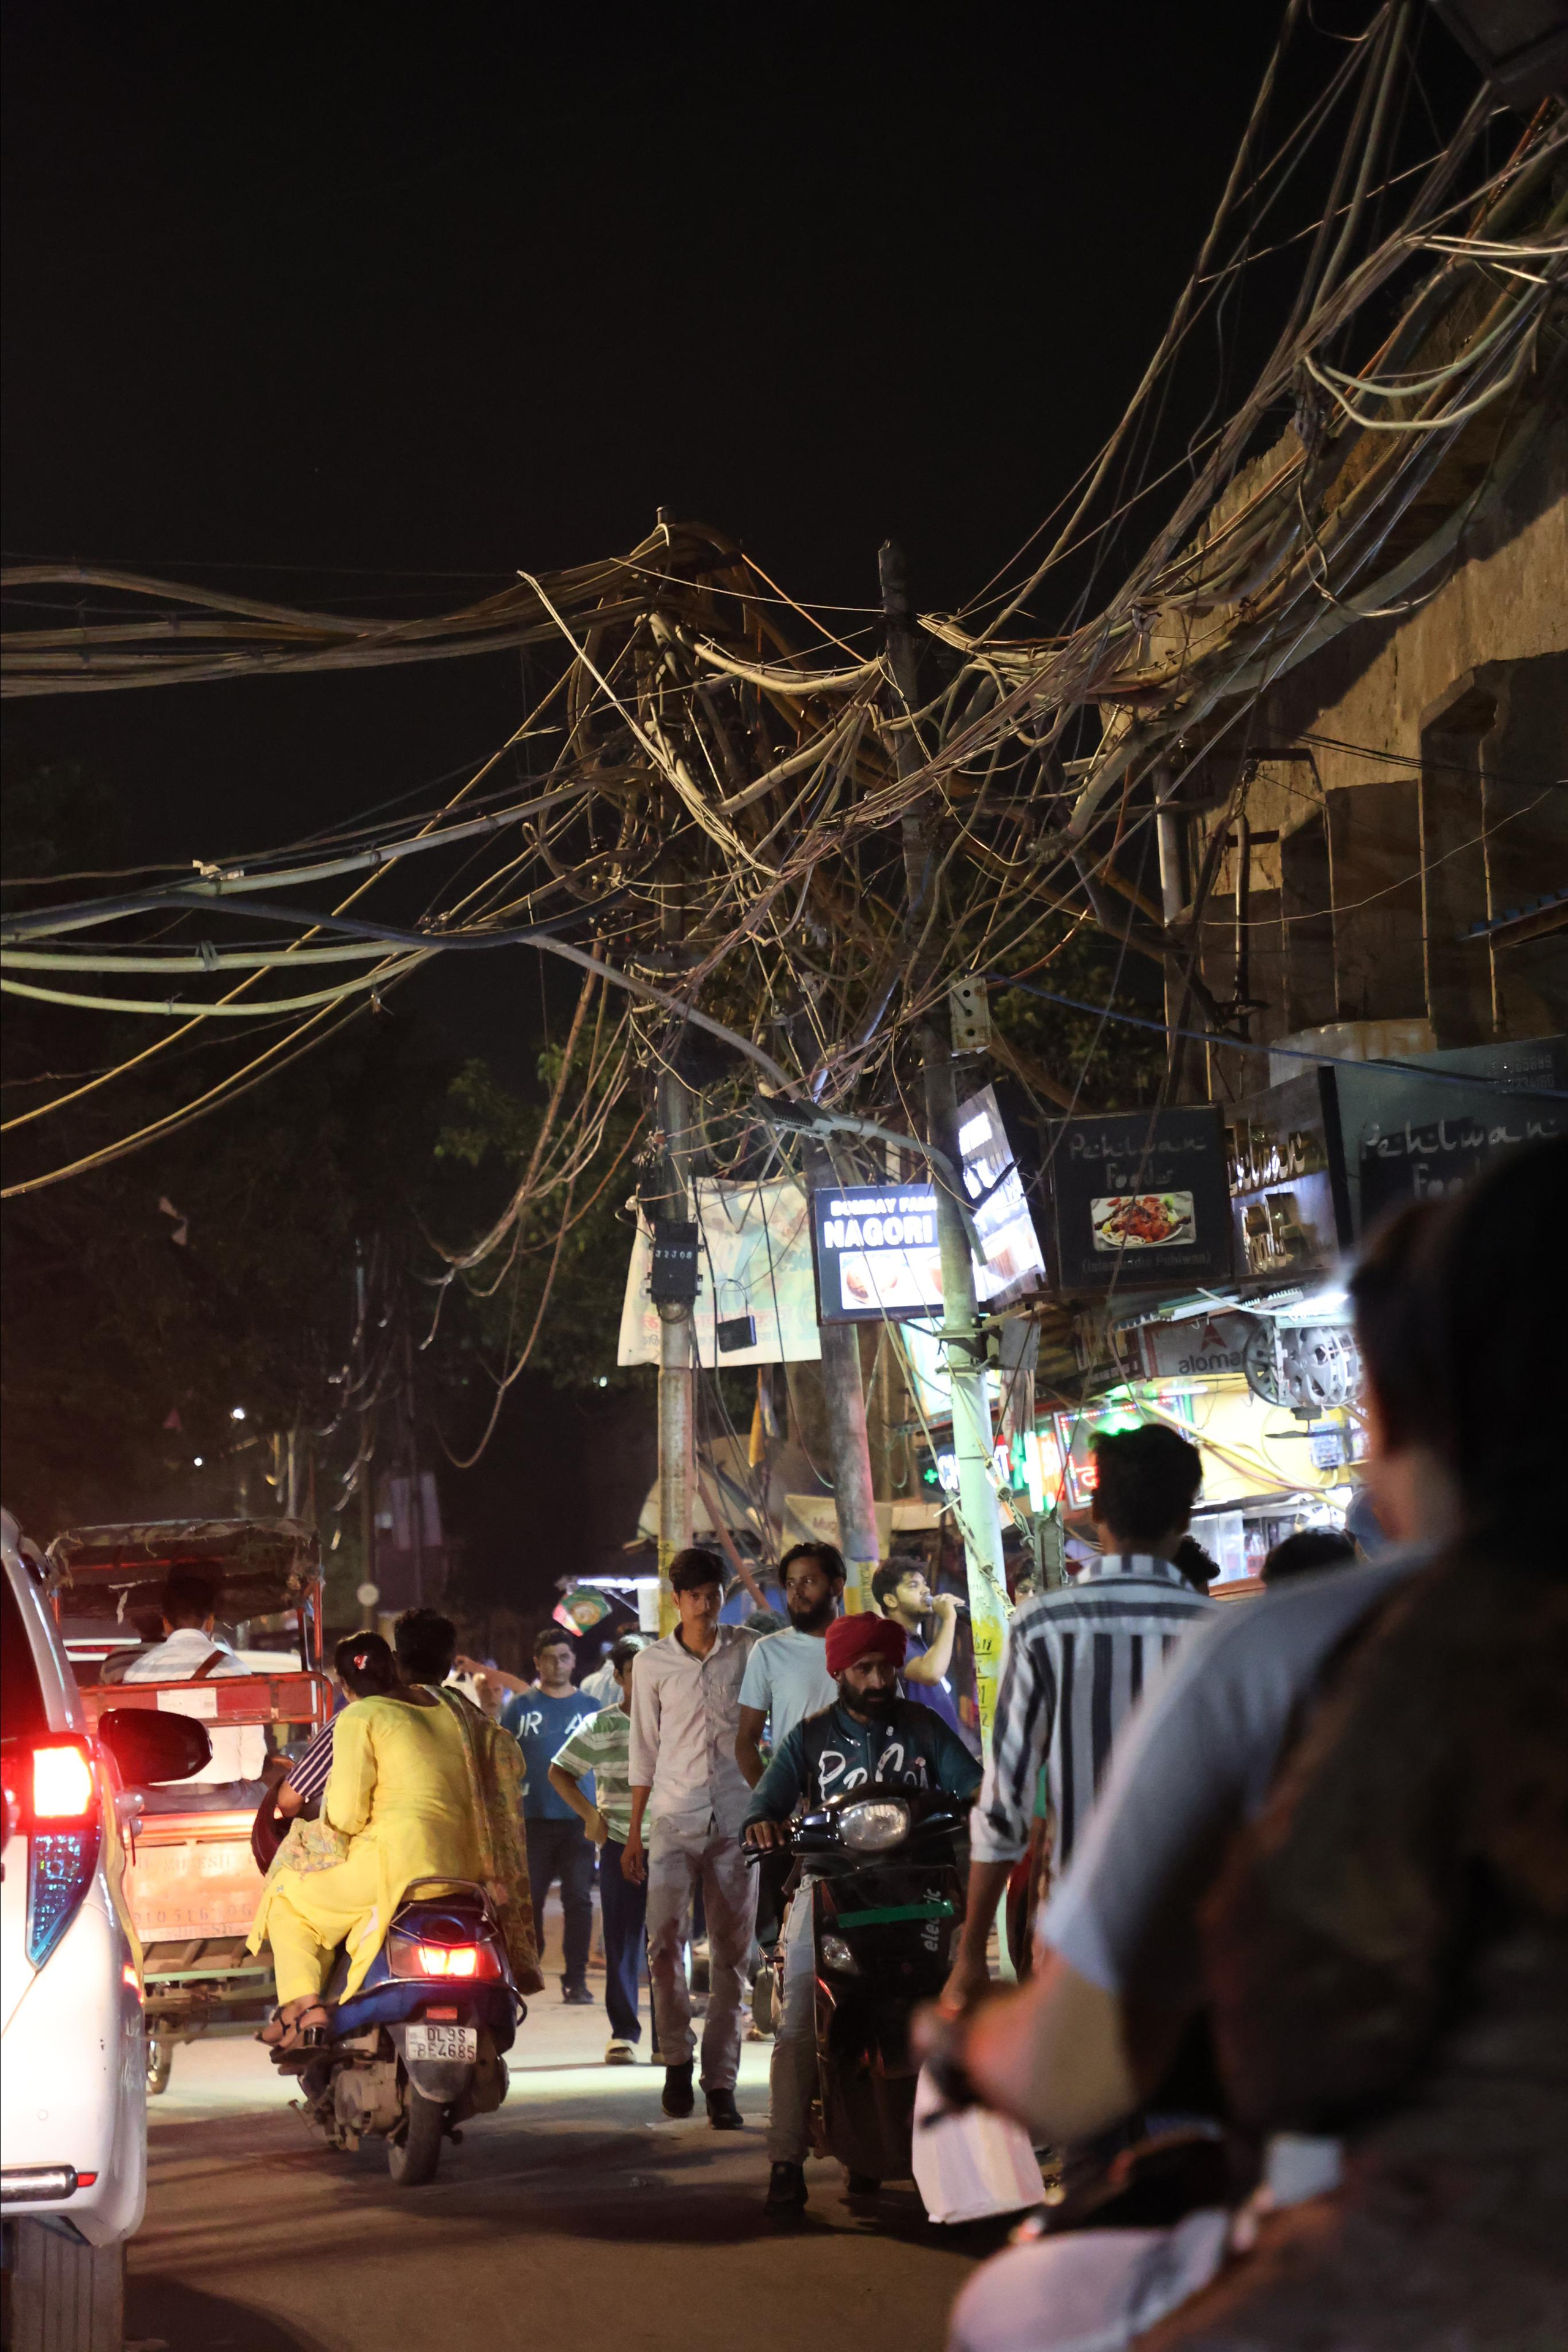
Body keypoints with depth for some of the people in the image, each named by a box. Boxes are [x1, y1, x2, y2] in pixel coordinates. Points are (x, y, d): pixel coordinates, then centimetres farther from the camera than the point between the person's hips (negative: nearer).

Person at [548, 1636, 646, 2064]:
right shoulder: (599, 1727, 6)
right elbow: (560, 1772, 14)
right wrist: (589, 1813, 2)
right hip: (619, 1845, 0)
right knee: (621, 1941, 0)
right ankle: (624, 2032, 6)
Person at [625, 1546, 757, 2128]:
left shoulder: (748, 1650, 6)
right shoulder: (653, 1663, 7)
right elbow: (643, 1752, 11)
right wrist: (633, 1832, 9)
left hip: (735, 1820, 0)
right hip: (673, 1821, 0)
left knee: (731, 1952, 1)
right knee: (664, 1939, -13)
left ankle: (720, 2080, 6)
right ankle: (676, 2058, 7)